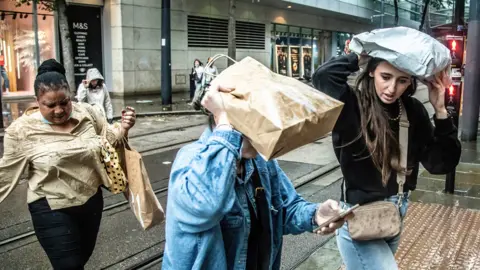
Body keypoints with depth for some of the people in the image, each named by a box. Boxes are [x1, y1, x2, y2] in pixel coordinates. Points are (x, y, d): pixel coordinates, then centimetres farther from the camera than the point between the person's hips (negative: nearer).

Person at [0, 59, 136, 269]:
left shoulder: (90, 114, -8)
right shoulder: (22, 130, -13)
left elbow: (110, 140, 6)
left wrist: (123, 129, -14)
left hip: (91, 200, 4)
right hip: (51, 209, -4)